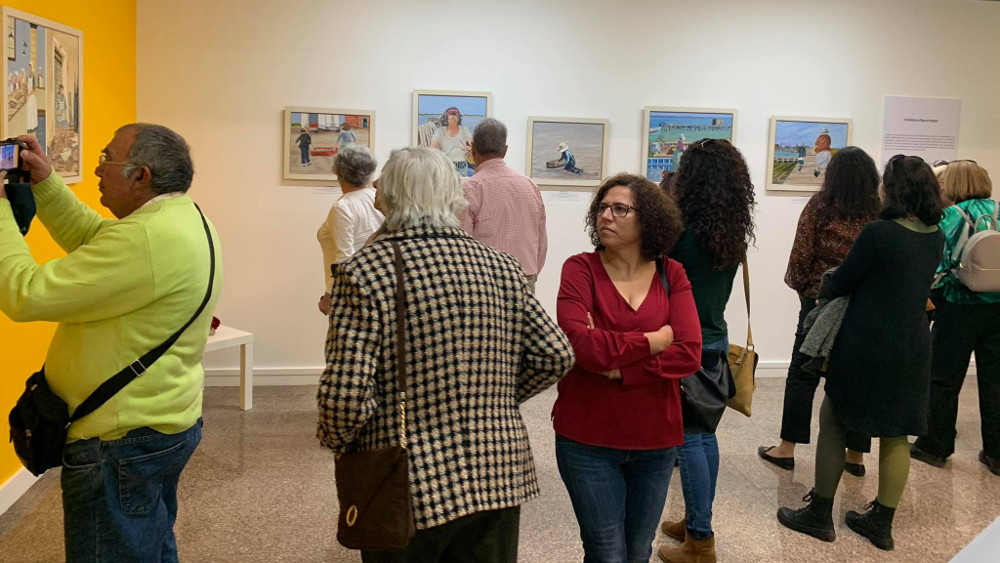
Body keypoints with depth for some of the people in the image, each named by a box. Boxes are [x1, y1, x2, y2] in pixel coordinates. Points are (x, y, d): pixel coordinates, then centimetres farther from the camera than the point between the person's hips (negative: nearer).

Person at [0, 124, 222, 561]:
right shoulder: (182, 219, 6)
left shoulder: (147, 238, -27)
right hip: (162, 425, 10)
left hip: (123, 442, -10)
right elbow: (91, 239, 19)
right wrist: (44, 183, 8)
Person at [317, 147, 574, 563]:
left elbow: (347, 394, -19)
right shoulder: (502, 268, -1)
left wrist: (336, 442, 2)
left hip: (408, 490, -3)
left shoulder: (363, 271, -13)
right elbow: (556, 355, 4)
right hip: (498, 478, 4)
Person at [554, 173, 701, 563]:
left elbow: (689, 354, -12)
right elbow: (577, 344, -22)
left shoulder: (671, 274, 0)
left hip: (656, 440, 3)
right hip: (588, 440, -3)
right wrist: (653, 341, -14)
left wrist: (615, 365, -19)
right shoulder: (580, 268, -7)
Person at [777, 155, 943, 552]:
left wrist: (824, 288, 13)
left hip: (866, 346, -6)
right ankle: (882, 523, 23)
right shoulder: (936, 238, 4)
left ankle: (820, 515, 16)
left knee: (833, 422, 9)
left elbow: (839, 284, -10)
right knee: (896, 436, 12)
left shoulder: (879, 233, -18)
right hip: (913, 345, 6)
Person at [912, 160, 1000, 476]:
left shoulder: (951, 216, -10)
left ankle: (935, 447, 18)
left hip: (961, 306, -4)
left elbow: (938, 262, -15)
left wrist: (936, 296, -3)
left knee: (944, 379, 9)